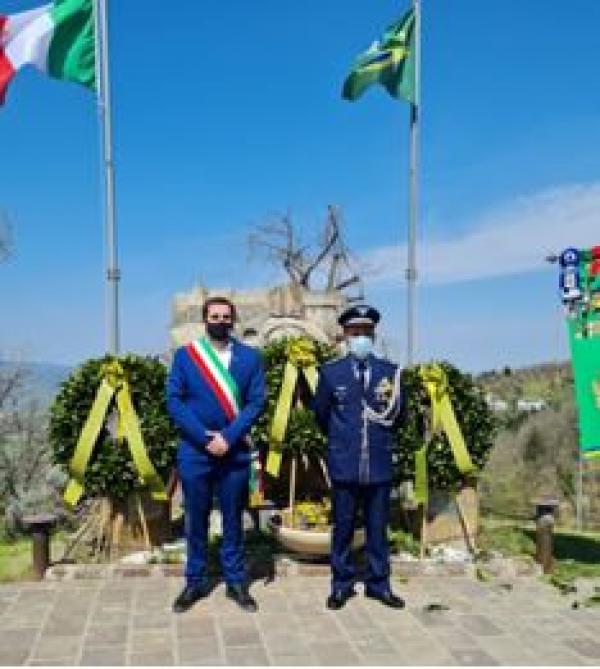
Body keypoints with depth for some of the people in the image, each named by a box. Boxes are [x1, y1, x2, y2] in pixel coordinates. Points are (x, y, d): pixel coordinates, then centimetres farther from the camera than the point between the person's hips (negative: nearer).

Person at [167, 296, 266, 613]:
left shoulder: (250, 357, 3)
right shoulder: (184, 355, 2)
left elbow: (256, 401, -3)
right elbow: (174, 401, -4)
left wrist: (228, 437, -14)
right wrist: (204, 438, -13)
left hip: (235, 451, 0)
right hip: (194, 451, 0)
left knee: (233, 519, 10)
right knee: (195, 519, 10)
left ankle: (236, 581, 22)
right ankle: (195, 581, 22)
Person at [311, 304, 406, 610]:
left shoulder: (390, 372, 2)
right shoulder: (331, 372, -1)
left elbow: (397, 415, 13)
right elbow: (321, 413, 12)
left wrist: (380, 437, 7)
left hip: (380, 464, 1)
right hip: (344, 465, -1)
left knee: (378, 528, 11)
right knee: (343, 528, 9)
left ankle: (379, 584, 24)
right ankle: (341, 585, 21)